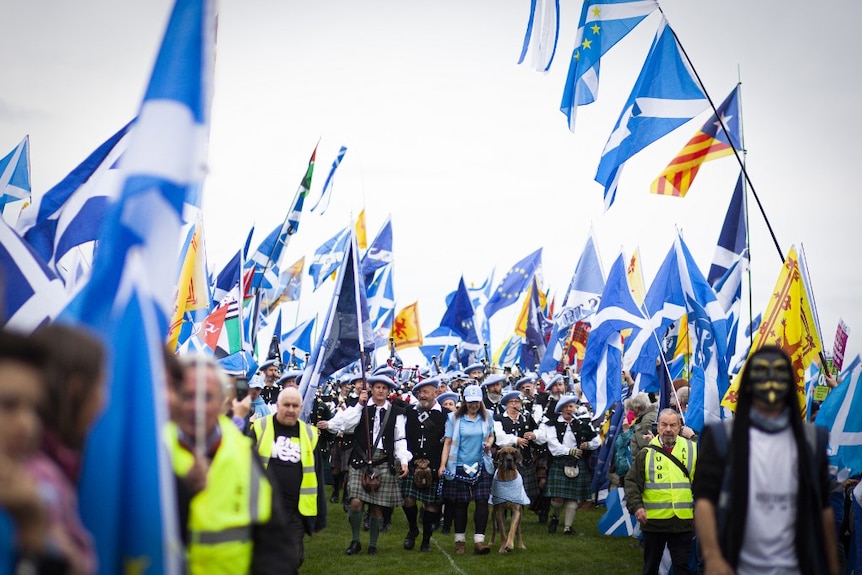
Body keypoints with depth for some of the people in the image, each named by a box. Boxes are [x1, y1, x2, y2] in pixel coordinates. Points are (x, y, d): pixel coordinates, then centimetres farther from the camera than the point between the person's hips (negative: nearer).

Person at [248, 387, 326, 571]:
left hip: (295, 512, 2)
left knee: (293, 561, 6)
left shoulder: (309, 434, 6)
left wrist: (320, 516, 10)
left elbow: (317, 477, 10)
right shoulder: (260, 429, -1)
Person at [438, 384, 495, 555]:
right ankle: (460, 541, 17)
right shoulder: (454, 418, -1)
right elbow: (448, 442, -2)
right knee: (460, 504, 4)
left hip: (481, 466, 2)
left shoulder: (486, 417, 7)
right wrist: (443, 465, -10)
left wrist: (489, 443, -3)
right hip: (459, 467, -2)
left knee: (482, 502, -7)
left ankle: (479, 541, -6)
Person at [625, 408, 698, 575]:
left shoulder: (692, 449, 4)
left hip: (683, 521, 0)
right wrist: (636, 506, -11)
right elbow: (631, 482, 1)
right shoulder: (647, 452, 0)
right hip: (653, 520, 0)